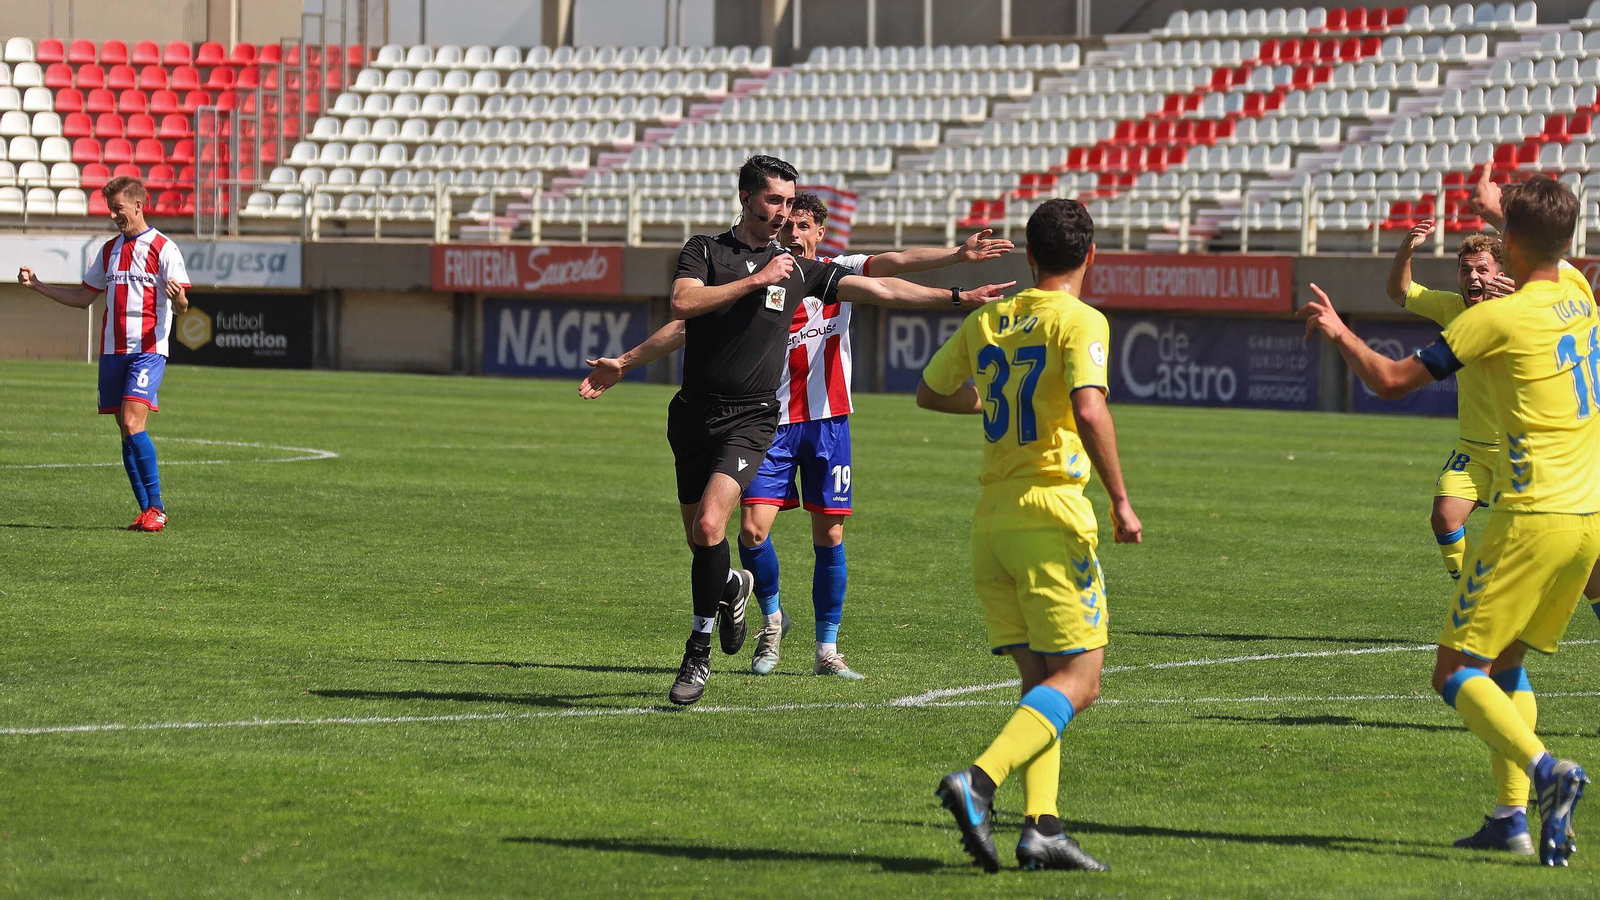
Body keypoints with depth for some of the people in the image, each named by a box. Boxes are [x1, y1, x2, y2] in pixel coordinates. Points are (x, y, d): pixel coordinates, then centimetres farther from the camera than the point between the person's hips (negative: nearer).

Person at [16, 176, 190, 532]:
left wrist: (178, 298, -35)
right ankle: (146, 511, 9)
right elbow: (83, 297, 24)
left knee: (132, 423, -18)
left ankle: (156, 508, -13)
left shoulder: (162, 248, -5)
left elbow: (181, 305, -11)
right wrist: (36, 284, 16)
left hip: (147, 351, -7)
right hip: (112, 351, 7)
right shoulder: (109, 250, 16)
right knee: (126, 433, 4)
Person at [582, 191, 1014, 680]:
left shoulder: (838, 273, 3)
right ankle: (772, 618, 16)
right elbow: (687, 325, 3)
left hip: (828, 419, 1)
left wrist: (958, 254, -28)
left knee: (829, 535, 1)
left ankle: (827, 650, 11)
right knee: (753, 529, -11)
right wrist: (625, 362, 0)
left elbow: (896, 262, -12)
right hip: (772, 421, -1)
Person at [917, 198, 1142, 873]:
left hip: (991, 517, 7)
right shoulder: (1080, 322, -7)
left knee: (1040, 679, 11)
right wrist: (1121, 502, -15)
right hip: (1051, 513, -7)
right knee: (1078, 680, -5)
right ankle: (979, 781, -24)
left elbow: (929, 393, 25)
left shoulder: (986, 321, 11)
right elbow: (1090, 412, -22)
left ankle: (1042, 825, -1)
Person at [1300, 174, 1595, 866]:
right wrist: (1506, 208, 50)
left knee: (1457, 672, -4)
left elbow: (1392, 380, -6)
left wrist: (1338, 332, 10)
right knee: (1505, 662, 18)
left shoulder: (1497, 319, -12)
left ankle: (1543, 769, -26)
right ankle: (1513, 816, 9)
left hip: (1533, 516, -7)